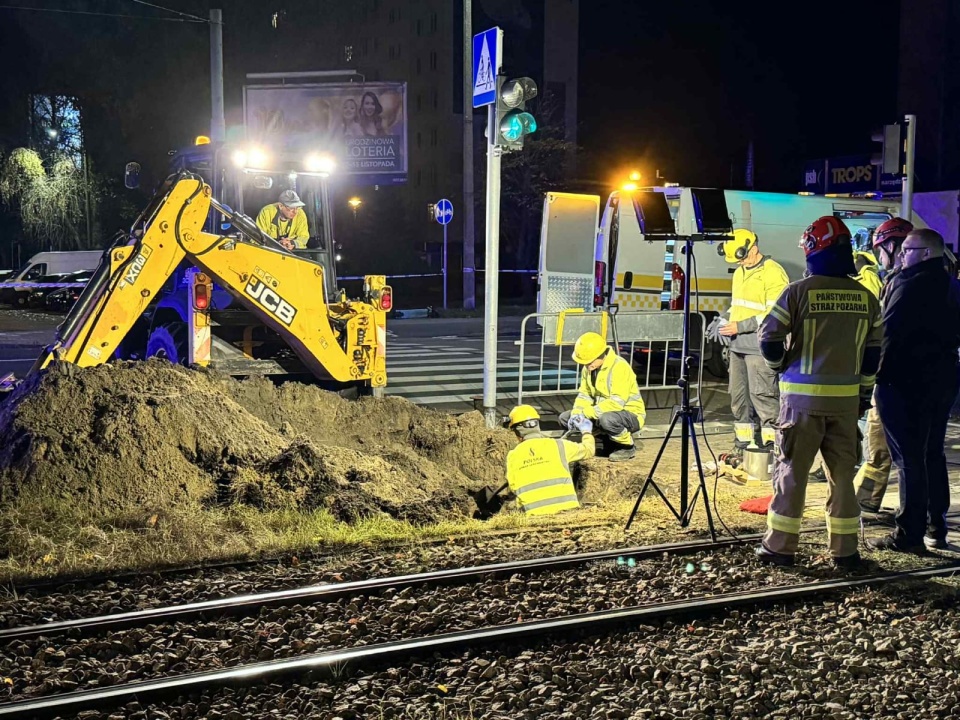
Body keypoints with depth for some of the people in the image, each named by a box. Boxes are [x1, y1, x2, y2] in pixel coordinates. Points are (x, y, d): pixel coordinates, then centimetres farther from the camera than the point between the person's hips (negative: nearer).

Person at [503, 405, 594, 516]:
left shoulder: (512, 456, 4)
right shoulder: (557, 446, 3)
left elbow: (513, 487, 10)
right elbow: (588, 449, 16)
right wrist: (586, 432, 36)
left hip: (535, 514, 0)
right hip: (565, 510, 0)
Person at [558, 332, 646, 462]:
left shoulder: (619, 367, -25)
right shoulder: (588, 368, 1)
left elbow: (617, 402, -32)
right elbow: (584, 395, 2)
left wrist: (587, 413, -33)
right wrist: (576, 414, -18)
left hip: (630, 414, -8)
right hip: (603, 412, 8)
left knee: (606, 419, -41)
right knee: (565, 418, -3)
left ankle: (628, 447, -9)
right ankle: (609, 442, 8)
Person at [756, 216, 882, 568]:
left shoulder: (799, 291, -9)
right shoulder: (866, 298, 5)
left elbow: (769, 337, -9)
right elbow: (874, 351, 10)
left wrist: (782, 366, 10)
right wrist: (864, 391, 18)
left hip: (803, 395, -3)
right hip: (846, 397, 3)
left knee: (792, 470, 4)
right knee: (842, 472, 11)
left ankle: (780, 545, 9)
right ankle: (845, 549, 16)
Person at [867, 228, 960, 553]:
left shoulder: (908, 285, -16)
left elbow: (890, 333, -20)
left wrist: (881, 373, -12)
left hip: (905, 381, -8)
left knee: (909, 458, -4)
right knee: (932, 454, 16)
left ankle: (909, 534, -1)